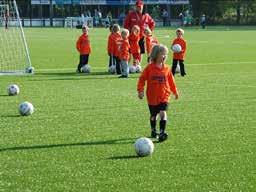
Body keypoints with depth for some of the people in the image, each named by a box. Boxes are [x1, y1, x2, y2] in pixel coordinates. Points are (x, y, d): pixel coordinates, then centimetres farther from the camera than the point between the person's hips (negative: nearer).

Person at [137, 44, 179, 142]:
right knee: (153, 115, 13)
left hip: (164, 96, 0)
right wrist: (140, 91, -10)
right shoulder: (149, 68, -6)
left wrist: (175, 92, 19)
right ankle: (153, 131, 34)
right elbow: (142, 79, -3)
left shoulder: (166, 68, 2)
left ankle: (162, 133, -19)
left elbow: (171, 81, 12)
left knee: (163, 113, -17)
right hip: (152, 97, 0)